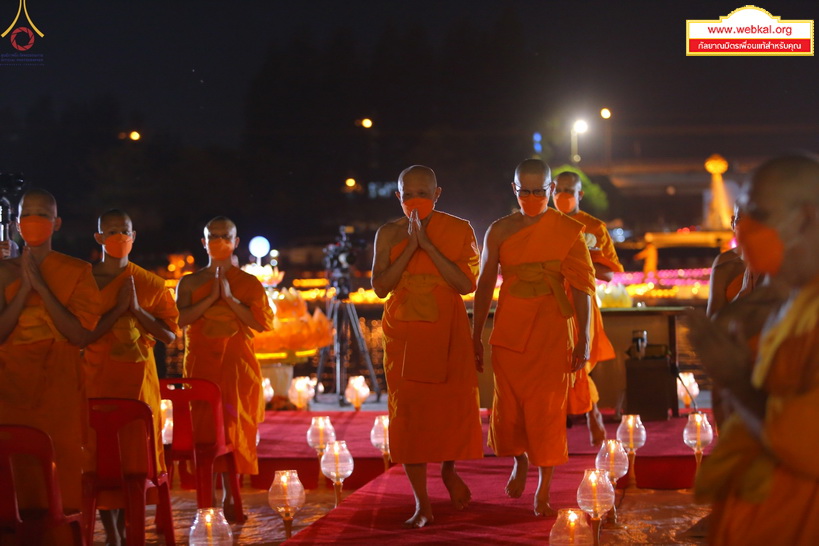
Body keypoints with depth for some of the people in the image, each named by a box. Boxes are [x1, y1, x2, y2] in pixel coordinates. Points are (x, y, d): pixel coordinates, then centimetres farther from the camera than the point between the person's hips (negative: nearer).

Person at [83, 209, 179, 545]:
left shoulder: (150, 284, 7)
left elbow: (169, 335, 4)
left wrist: (137, 309, -9)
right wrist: (118, 309, -14)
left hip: (138, 375, 2)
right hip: (97, 375, -2)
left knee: (137, 448, 0)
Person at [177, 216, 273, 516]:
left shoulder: (249, 283, 6)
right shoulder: (190, 282, 9)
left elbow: (263, 322, -5)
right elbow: (179, 319, -5)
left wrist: (230, 299, -13)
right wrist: (210, 298, -15)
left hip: (238, 365, -1)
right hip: (202, 364, 1)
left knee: (234, 426, -6)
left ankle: (231, 497, -2)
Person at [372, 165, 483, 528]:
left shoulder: (459, 231, -3)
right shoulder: (388, 234, 1)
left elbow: (467, 284, -14)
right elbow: (381, 287, -8)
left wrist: (427, 245, -19)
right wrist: (411, 246, -17)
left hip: (448, 334, -1)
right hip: (404, 335, 1)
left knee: (455, 406, -1)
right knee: (408, 411, -4)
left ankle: (449, 470, 32)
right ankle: (422, 504, 2)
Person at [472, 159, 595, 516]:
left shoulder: (569, 231, -4)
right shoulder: (499, 231, 1)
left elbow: (580, 286, -4)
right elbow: (484, 285, 6)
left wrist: (583, 338, -8)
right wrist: (476, 336, 7)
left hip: (552, 330, -2)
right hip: (510, 329, 2)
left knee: (547, 408, -3)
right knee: (509, 403, 9)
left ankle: (543, 490, 6)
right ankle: (519, 463, 37)